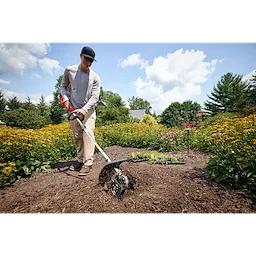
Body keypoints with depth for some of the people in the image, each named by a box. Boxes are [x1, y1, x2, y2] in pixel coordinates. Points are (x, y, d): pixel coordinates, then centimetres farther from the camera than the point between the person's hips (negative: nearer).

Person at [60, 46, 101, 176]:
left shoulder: (95, 77, -3)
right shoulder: (69, 70, 2)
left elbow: (95, 97, -9)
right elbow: (63, 86, 14)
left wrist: (84, 109, -21)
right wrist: (65, 98, -4)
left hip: (88, 110, -2)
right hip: (73, 110, 2)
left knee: (88, 135, -13)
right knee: (77, 137, 6)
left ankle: (88, 163, -9)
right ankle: (80, 160, 20)